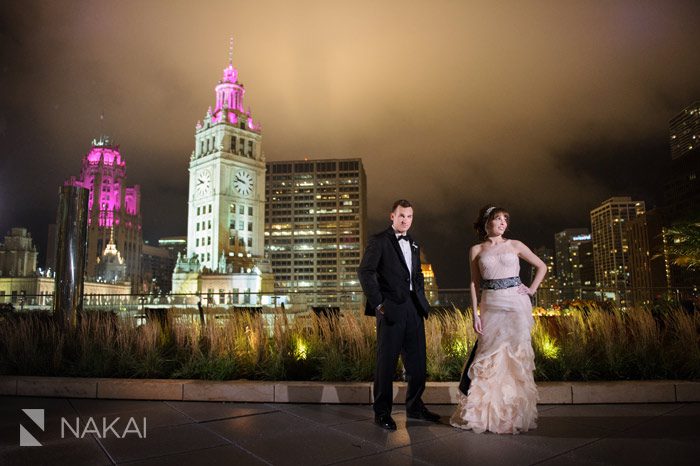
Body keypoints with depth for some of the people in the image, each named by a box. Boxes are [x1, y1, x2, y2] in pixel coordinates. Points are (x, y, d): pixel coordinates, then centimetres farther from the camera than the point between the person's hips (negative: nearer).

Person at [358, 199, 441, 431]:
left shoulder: (413, 244, 18)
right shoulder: (379, 241, -5)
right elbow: (364, 272, -12)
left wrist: (421, 300, 15)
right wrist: (378, 303, -15)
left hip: (413, 308, 7)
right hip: (391, 309, -7)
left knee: (417, 360, 12)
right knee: (387, 361, 1)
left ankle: (415, 407, 28)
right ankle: (382, 412, 13)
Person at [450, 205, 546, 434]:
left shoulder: (515, 245, 7)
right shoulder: (476, 250, 8)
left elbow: (541, 266, 16)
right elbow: (474, 283, 6)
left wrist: (532, 289, 4)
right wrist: (475, 313, -1)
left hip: (516, 304, 0)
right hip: (490, 306, 0)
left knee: (516, 355, -1)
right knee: (490, 357, -1)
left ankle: (516, 413, 11)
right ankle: (486, 412, 12)